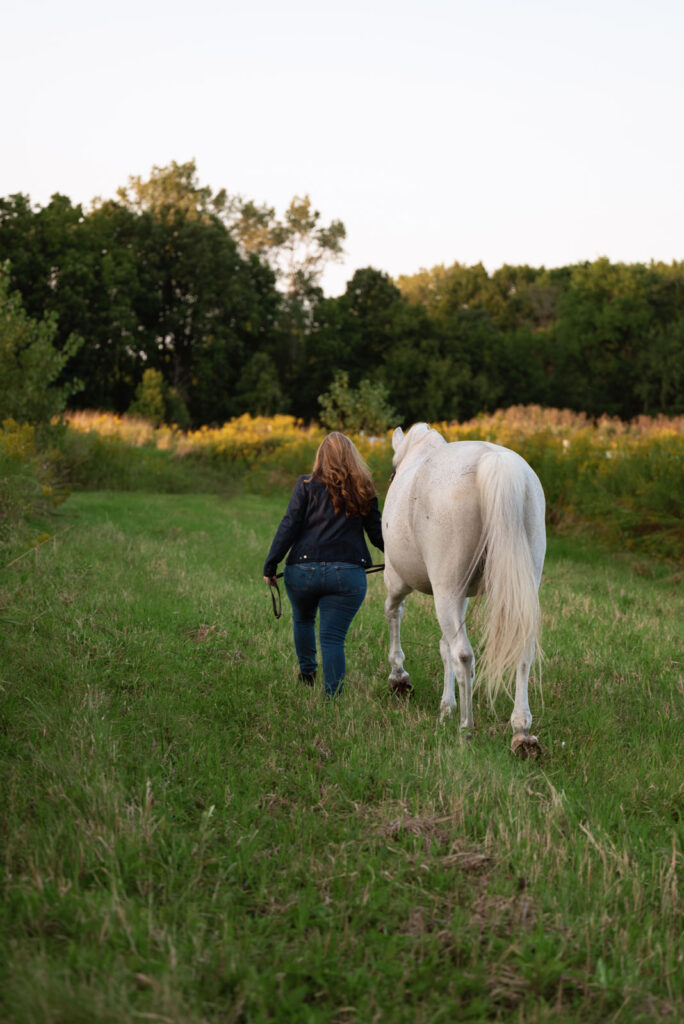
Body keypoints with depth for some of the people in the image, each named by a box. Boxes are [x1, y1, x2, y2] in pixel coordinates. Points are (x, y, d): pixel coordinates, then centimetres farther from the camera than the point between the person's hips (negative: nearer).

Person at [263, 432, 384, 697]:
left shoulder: (307, 486, 1)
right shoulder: (364, 492, 8)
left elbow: (289, 526, -3)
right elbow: (377, 533, 14)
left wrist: (270, 565, 1)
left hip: (303, 570, 0)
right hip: (347, 574, 0)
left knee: (303, 619, 28)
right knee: (333, 638, 0)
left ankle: (307, 672, 36)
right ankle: (332, 695, -7)